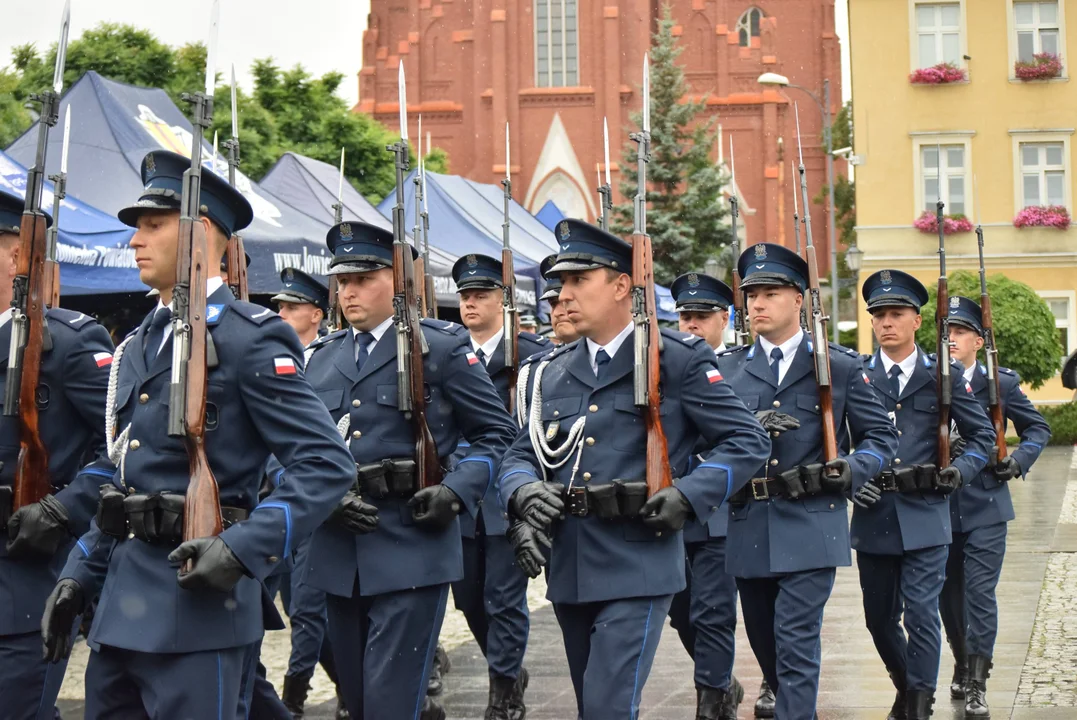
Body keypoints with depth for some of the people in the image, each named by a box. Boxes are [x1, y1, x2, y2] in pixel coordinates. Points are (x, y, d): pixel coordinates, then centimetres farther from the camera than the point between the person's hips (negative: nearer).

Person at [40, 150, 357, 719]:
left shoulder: (249, 338, -9)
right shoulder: (138, 345, 16)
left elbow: (327, 465, -16)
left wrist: (243, 548, -24)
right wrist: (79, 574, 15)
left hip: (195, 602, -8)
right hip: (119, 606, 8)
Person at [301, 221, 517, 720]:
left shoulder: (442, 348, -1)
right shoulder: (323, 357, 13)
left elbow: (496, 433, 2)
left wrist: (456, 492, -12)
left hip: (412, 547, -5)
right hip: (337, 549, 6)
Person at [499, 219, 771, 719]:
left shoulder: (678, 360, -3)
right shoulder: (550, 372, 13)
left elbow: (747, 442, -2)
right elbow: (522, 455, 14)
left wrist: (688, 496, -15)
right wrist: (524, 493, -9)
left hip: (637, 569, -6)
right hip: (568, 570, 6)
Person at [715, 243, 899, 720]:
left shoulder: (840, 367, 3)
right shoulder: (727, 369, 9)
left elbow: (882, 437, 8)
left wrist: (851, 469, -12)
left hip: (810, 526, -4)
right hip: (747, 529, 4)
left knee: (796, 644, -10)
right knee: (764, 642, 15)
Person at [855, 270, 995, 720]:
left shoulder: (944, 376, 3)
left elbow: (983, 435, 9)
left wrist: (961, 471, -8)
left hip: (925, 517, -2)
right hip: (872, 516, 2)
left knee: (921, 613, -7)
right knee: (879, 617, 12)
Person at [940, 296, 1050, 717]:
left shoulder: (1000, 383, -1)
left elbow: (1038, 428, 9)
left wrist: (1018, 461, -7)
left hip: (985, 507, -2)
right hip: (939, 506, 2)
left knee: (979, 593, -7)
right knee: (949, 594, 13)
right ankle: (962, 667, 33)